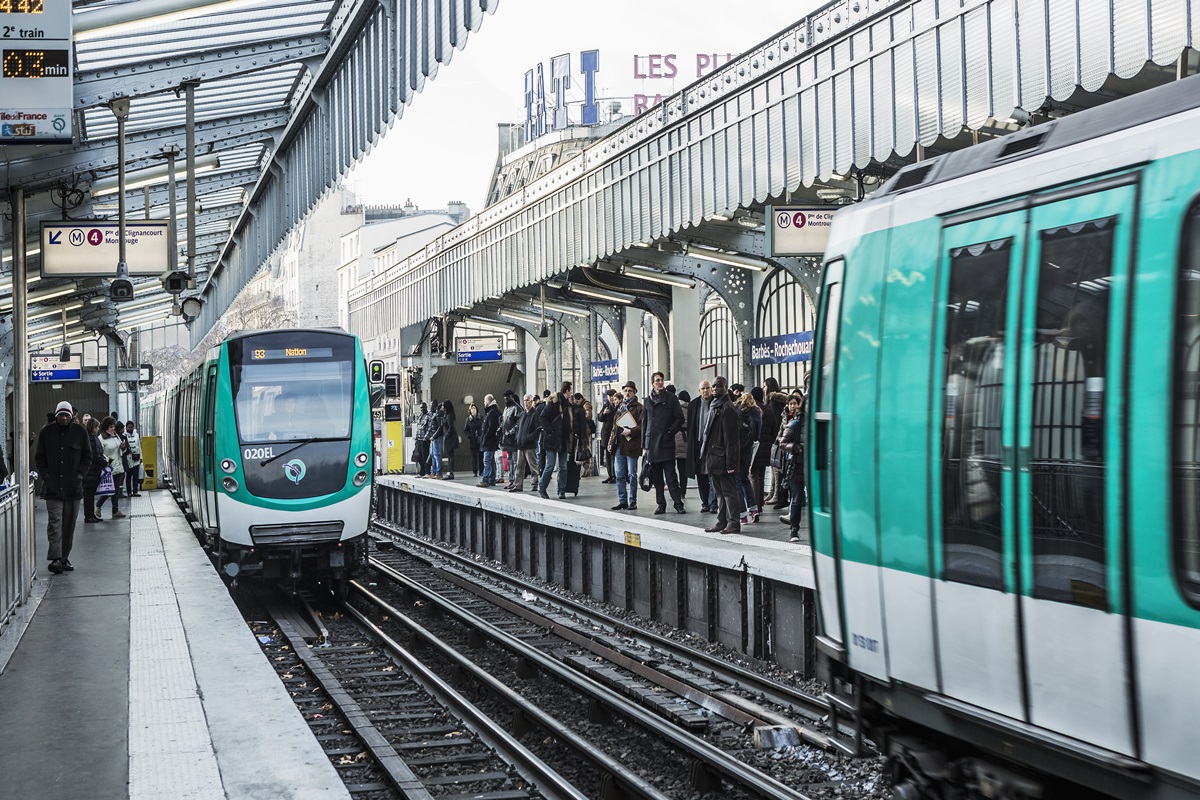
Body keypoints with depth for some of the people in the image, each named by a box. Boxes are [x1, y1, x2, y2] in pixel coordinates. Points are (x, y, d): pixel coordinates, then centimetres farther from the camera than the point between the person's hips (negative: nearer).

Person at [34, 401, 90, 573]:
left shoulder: (80, 432, 4)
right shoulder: (46, 432, 3)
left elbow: (87, 456, 10)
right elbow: (39, 457, 8)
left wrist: (80, 474, -2)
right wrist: (45, 475, -4)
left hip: (73, 486, 2)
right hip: (52, 486, -2)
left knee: (69, 524, 7)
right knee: (54, 521, -11)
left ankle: (64, 558, 16)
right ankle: (55, 558, -19)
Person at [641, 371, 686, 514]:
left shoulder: (671, 398, 2)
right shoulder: (648, 400, 12)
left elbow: (680, 418, 1)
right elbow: (644, 423, 14)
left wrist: (670, 432, -10)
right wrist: (644, 446, 9)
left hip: (666, 442, -4)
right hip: (652, 443, 4)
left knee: (670, 475, -8)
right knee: (656, 477, 5)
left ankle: (678, 503, -6)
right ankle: (661, 505, 11)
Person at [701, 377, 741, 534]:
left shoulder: (727, 408, -12)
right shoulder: (714, 406, 17)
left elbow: (730, 437, -17)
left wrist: (730, 462, -20)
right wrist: (705, 453, 15)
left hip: (722, 457, -10)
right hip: (713, 457, 10)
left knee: (728, 491, -5)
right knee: (720, 492, 13)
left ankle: (733, 523, -3)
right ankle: (721, 522, 18)